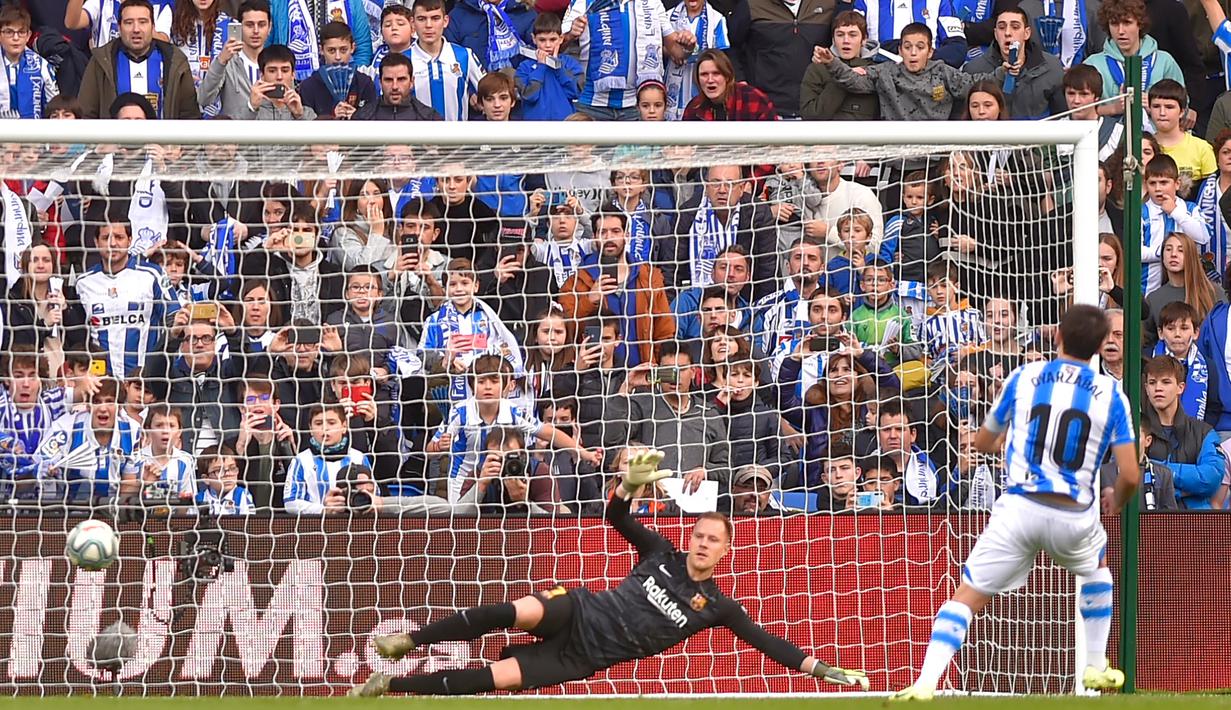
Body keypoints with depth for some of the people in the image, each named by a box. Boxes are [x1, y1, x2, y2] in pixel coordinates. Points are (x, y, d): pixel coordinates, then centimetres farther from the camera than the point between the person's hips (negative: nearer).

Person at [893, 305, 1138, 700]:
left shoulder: (1024, 378, 6)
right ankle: (1096, 669, 36)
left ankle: (925, 682, -17)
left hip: (1019, 507, -1)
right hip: (1075, 516, 1)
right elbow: (1130, 475, -2)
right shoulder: (1111, 395, 3)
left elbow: (982, 442, 19)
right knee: (1095, 570, 34)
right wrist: (1117, 503, 21)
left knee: (967, 597, 1)